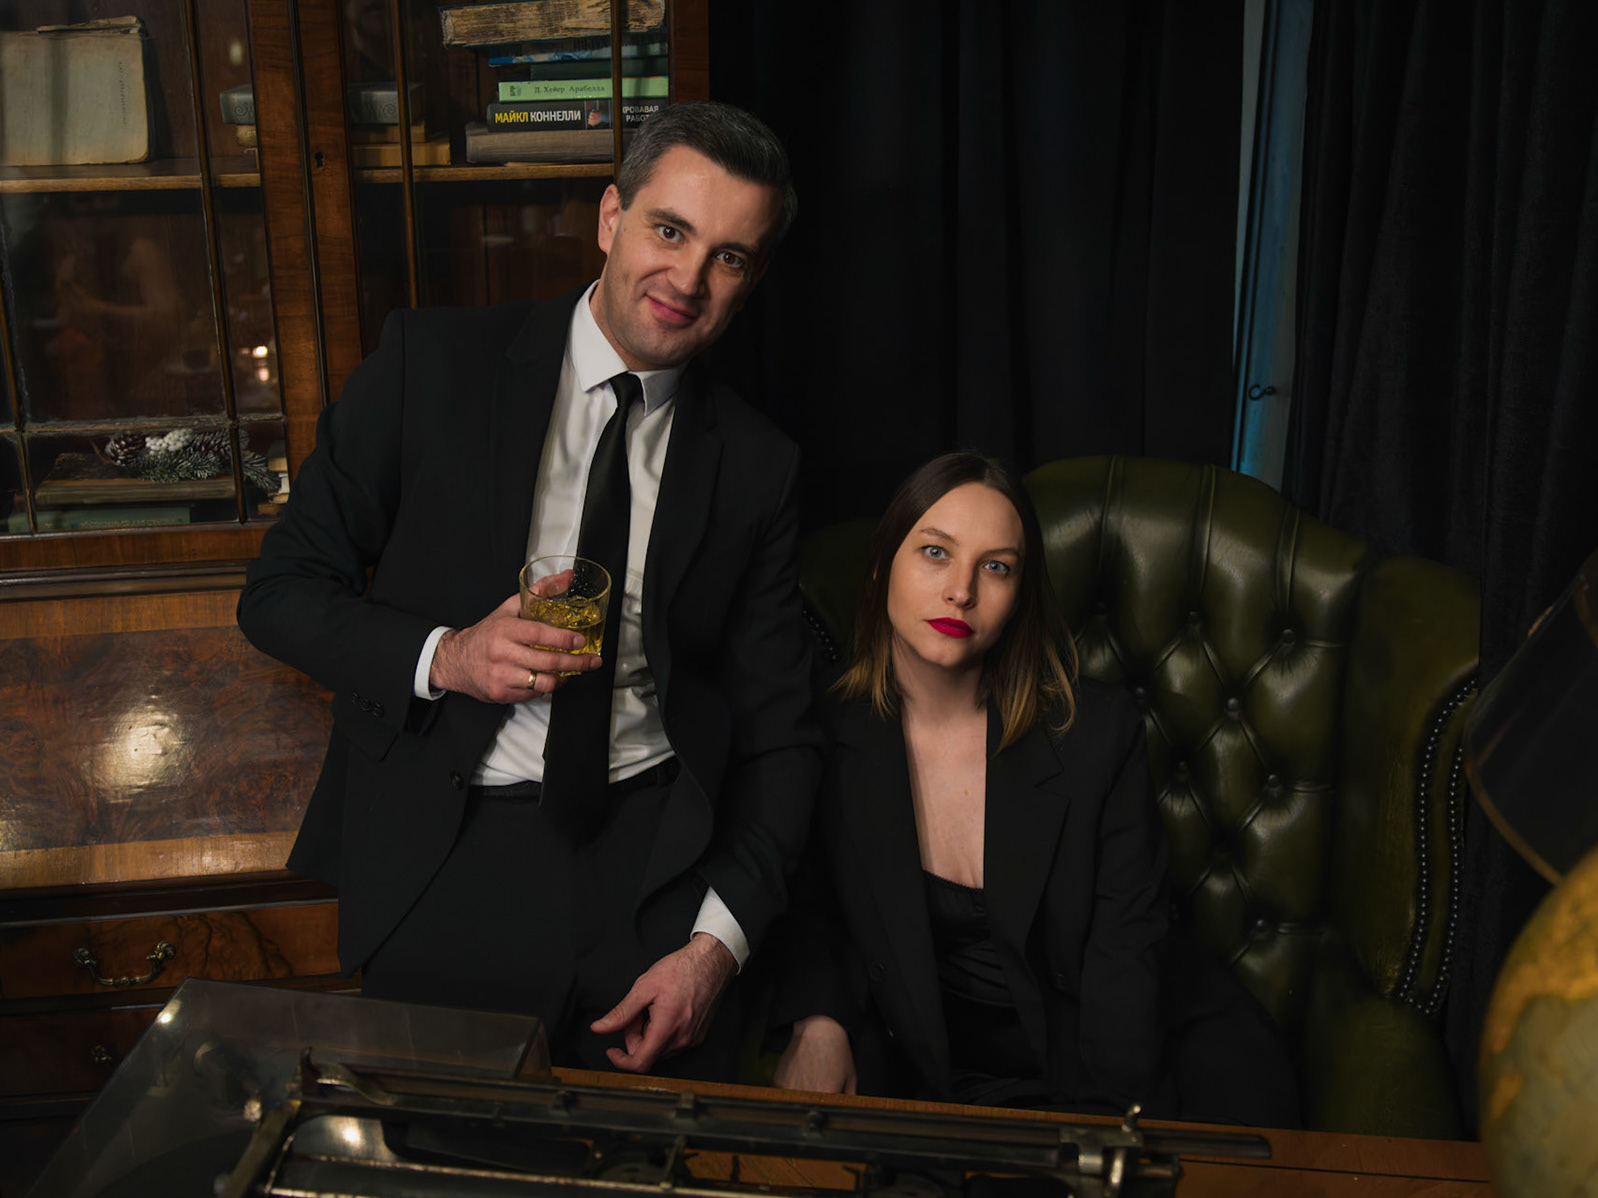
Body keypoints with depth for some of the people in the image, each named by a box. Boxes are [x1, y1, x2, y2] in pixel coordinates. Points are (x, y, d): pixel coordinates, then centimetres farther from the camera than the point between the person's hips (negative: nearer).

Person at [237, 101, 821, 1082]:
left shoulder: (758, 466, 5)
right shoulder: (432, 364, -1)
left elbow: (778, 732, 5)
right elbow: (279, 593, 2)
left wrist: (717, 945, -9)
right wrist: (443, 658, -17)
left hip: (657, 863, 2)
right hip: (442, 854, -1)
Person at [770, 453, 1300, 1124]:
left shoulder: (1097, 730, -10)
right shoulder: (831, 732, -7)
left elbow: (1125, 948, -8)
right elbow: (818, 903, 6)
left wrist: (1108, 1117, -19)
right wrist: (817, 1021, -14)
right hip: (923, 1058, 0)